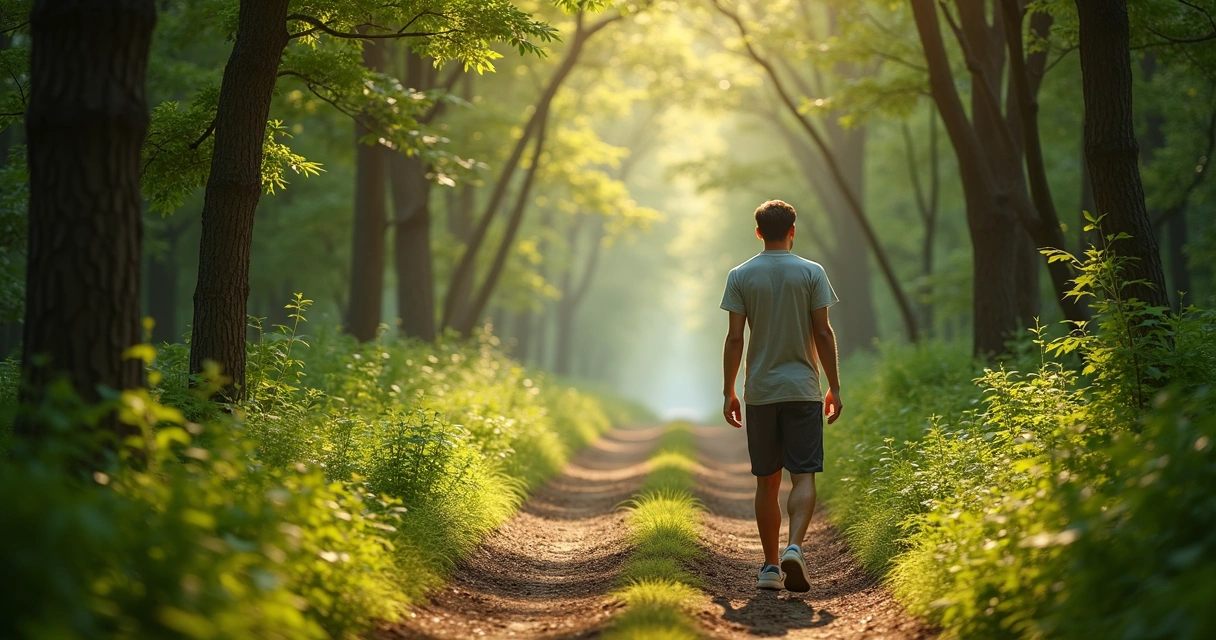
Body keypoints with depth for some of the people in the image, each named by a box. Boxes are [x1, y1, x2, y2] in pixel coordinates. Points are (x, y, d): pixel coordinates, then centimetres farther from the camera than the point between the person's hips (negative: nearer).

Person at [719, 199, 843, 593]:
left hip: (760, 391, 2)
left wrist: (728, 392, 5)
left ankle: (770, 566, 12)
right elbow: (823, 334, -2)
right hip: (802, 389, -1)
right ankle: (794, 548, -23)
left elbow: (735, 338, -2)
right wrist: (834, 387, 5)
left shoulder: (740, 276, 1)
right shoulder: (811, 273, -1)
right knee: (803, 476, -2)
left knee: (766, 481, 9)